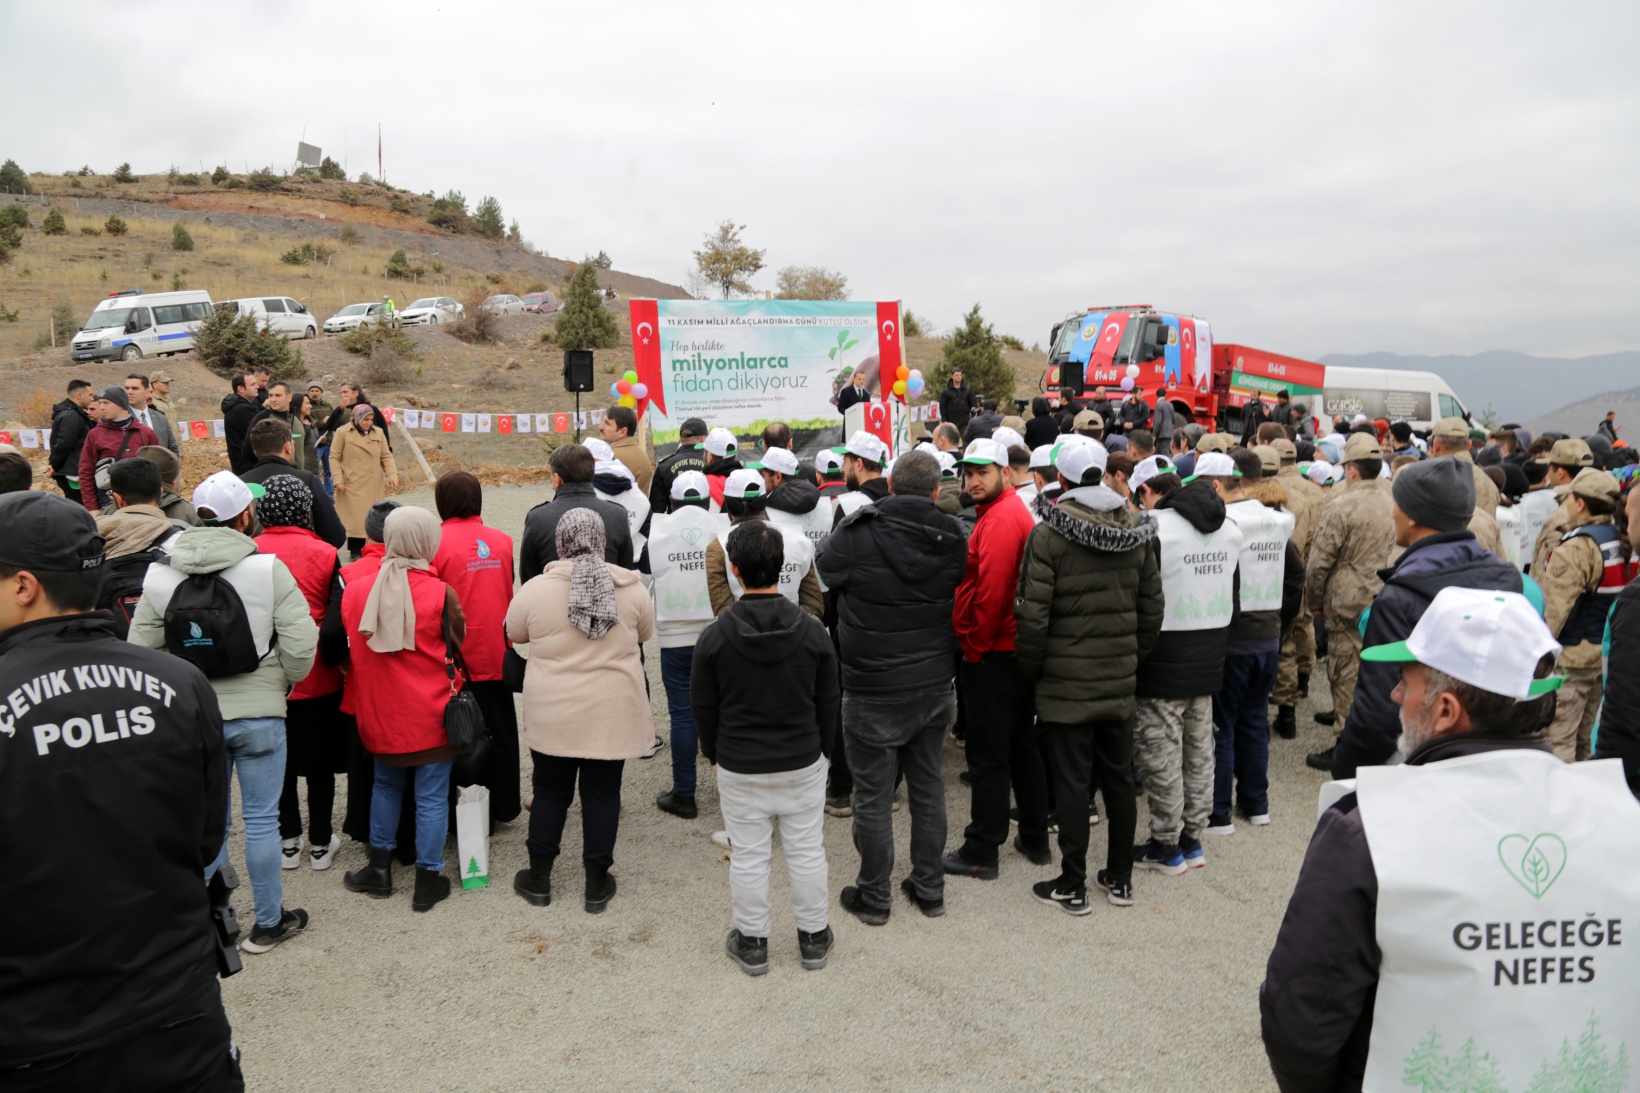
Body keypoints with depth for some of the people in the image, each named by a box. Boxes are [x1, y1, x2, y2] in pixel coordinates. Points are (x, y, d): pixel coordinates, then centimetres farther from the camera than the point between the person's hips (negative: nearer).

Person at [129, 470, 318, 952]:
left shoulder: (159, 576, -3)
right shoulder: (267, 569, -13)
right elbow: (301, 644, -15)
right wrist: (284, 681, 5)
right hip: (259, 714, -3)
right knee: (261, 820, 9)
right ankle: (268, 922, 20)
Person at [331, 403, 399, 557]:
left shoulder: (378, 433, 10)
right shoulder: (342, 433, -2)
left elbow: (386, 456, 10)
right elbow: (334, 457, 0)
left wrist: (392, 475, -5)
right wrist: (338, 479, -10)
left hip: (373, 486, 4)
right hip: (352, 485, -4)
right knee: (355, 519, -4)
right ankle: (355, 551, 5)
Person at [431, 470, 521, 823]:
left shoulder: (436, 542, -13)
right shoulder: (502, 541, -1)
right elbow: (510, 596, 7)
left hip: (458, 657, -3)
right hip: (497, 654, 4)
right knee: (501, 730, 15)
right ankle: (504, 807, 26)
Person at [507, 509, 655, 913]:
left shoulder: (535, 589, -11)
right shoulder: (631, 588, -7)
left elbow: (513, 633, 6)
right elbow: (645, 634, 9)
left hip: (552, 713, 0)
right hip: (613, 713, 0)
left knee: (550, 791, 15)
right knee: (602, 794, 10)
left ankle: (539, 879, 28)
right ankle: (597, 884, 20)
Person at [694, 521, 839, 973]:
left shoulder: (715, 636, -13)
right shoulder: (813, 631, -10)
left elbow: (703, 706, -3)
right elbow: (828, 703, 0)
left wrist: (714, 753, 12)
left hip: (738, 767, -1)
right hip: (803, 764, 1)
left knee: (748, 856, 12)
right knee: (806, 851, 15)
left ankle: (751, 942, 26)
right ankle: (813, 938, 28)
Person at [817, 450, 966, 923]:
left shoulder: (858, 533, -16)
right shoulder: (951, 537, -4)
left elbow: (826, 570, 2)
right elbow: (960, 600, 6)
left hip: (873, 691, -4)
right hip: (934, 684, 4)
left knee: (873, 795, 8)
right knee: (928, 787, 17)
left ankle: (874, 896, 20)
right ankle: (929, 888, 29)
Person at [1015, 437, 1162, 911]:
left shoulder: (1048, 534, -14)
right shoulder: (1137, 532, 2)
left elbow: (1033, 615, -15)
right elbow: (1152, 608, 6)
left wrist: (1030, 671, -2)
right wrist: (1134, 657, 16)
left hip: (1066, 681, -5)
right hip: (1120, 681, 5)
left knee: (1072, 783, 4)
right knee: (1118, 778, 15)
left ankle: (1072, 886, 13)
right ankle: (1120, 878, 27)